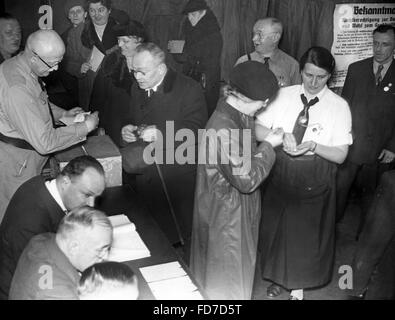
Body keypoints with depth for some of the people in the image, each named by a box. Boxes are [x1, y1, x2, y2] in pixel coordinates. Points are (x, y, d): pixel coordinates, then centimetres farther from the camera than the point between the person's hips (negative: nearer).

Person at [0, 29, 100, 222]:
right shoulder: (17, 89, -34)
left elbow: (36, 103, 19)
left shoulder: (17, 65, -2)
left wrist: (62, 114, 4)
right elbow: (45, 142, -32)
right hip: (16, 162, -9)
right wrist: (85, 127, -24)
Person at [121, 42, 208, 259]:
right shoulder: (137, 88, 10)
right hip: (146, 177, 6)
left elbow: (194, 132, -17)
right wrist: (128, 130, -1)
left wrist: (163, 136, -29)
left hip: (178, 179, -6)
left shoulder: (189, 89, -12)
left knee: (182, 233, 3)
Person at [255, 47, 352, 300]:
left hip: (315, 183, -2)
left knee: (306, 232, 12)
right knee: (277, 228, 16)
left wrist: (313, 146, -26)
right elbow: (257, 128, -6)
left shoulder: (339, 106, -8)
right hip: (281, 175, 2)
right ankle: (278, 277, 43)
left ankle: (298, 286, 37)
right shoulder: (284, 95, -2)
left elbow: (340, 155, -9)